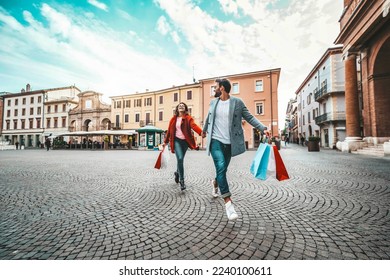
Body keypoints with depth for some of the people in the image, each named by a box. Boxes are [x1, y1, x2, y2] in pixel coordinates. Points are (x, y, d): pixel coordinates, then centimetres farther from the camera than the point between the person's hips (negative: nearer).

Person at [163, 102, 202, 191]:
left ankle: (177, 172, 44)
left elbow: (194, 125, -20)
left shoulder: (188, 118, -2)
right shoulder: (173, 119, 5)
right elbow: (169, 130, 11)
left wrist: (201, 132, -40)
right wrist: (165, 141, 16)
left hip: (185, 141, 1)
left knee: (180, 159, 13)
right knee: (180, 159, -17)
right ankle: (181, 180, -8)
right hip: (177, 140, 0)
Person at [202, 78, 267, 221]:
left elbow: (249, 117, 1)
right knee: (221, 167, -17)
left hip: (229, 142, 0)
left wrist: (263, 128, -12)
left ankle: (216, 182, 46)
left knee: (223, 169, 11)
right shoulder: (213, 102, 10)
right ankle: (228, 201, -9)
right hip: (215, 140, 1)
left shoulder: (237, 102, 0)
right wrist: (204, 130, 39)